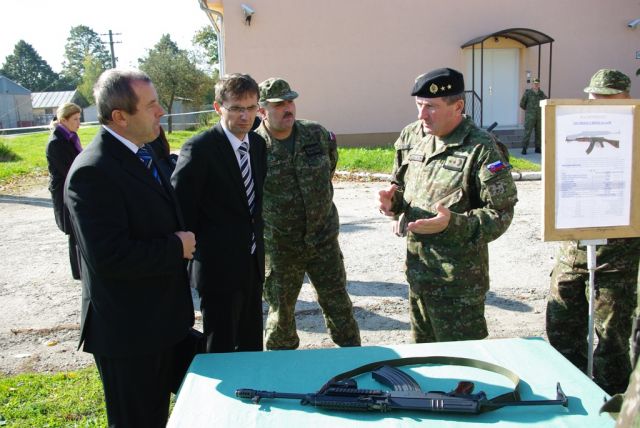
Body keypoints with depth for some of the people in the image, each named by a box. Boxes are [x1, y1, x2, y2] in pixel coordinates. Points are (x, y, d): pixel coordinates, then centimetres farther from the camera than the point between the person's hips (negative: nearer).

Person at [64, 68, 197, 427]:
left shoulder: (143, 154, 6)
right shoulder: (93, 171, -23)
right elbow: (109, 257, -29)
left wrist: (182, 243, 3)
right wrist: (176, 247, -19)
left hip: (165, 320, 9)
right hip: (129, 332, -9)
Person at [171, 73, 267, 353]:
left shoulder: (258, 144, 7)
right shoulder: (199, 149, -15)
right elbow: (181, 211, -12)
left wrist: (258, 246, 15)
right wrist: (188, 256, -9)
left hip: (252, 264, 7)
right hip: (219, 267, -7)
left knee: (252, 344, 19)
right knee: (221, 350, 6)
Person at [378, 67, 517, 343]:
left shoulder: (480, 149, -17)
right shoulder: (411, 137, 4)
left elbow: (500, 213, -16)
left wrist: (453, 224, -29)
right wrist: (393, 200, -5)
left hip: (458, 280, -6)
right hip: (417, 267, 7)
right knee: (423, 351, 23)